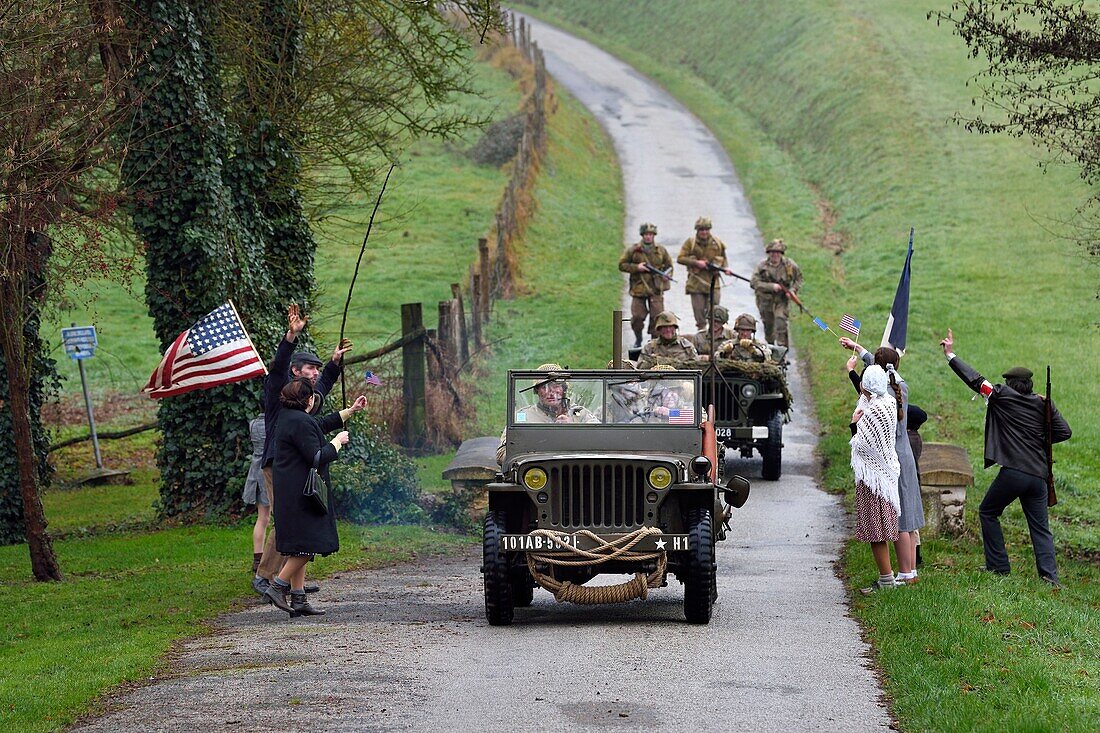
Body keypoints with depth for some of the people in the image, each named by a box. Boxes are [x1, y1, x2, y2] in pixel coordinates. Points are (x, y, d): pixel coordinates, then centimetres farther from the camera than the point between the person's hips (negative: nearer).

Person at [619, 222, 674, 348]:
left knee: (657, 316, -6)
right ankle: (638, 339, 22)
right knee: (637, 316, -2)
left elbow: (669, 265, 18)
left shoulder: (661, 251, 7)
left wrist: (666, 275, -4)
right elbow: (622, 265, 2)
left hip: (656, 289, 1)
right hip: (638, 288, -1)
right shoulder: (633, 250, 1)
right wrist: (636, 267, -12)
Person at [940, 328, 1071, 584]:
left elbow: (976, 380, 2)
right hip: (1038, 474, 4)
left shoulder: (1004, 396, -2)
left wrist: (950, 355, 10)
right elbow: (1064, 432, 6)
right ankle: (1049, 575, -5)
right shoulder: (1043, 405, 8)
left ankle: (998, 565, 13)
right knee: (1040, 526, 8)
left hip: (1013, 472, -4)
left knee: (987, 513, 16)